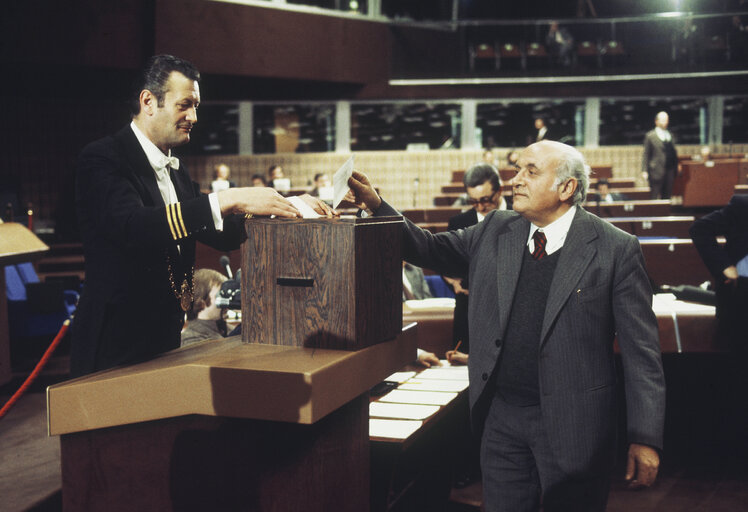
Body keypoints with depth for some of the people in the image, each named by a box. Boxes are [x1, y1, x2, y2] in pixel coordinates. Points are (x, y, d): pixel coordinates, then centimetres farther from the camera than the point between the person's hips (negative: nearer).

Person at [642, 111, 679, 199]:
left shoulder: (670, 135, 14)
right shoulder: (650, 136, -1)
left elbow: (674, 153, 17)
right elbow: (646, 154, -2)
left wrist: (676, 168, 11)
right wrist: (644, 171, -9)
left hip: (670, 171, 5)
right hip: (656, 171, -5)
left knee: (667, 197, 8)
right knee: (655, 197, -3)